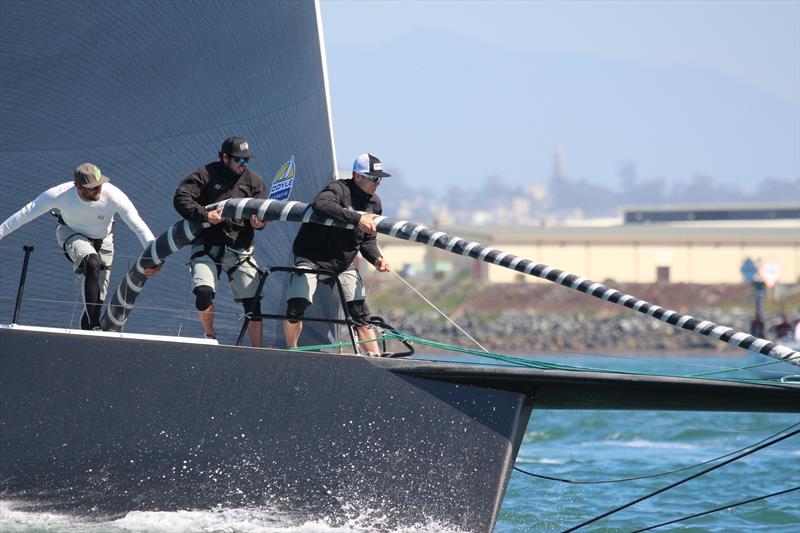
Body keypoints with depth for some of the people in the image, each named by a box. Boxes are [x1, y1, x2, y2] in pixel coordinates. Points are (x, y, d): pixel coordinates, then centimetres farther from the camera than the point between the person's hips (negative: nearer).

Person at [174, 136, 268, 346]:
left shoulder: (254, 180, 8)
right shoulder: (206, 175, -1)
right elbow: (180, 199, -8)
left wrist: (259, 222, -20)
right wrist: (205, 215, -21)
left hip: (240, 249, 3)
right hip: (207, 247, -2)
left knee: (253, 303, -6)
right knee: (204, 292, -22)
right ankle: (209, 335, 4)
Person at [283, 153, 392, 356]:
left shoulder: (374, 203, 5)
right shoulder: (339, 189, -18)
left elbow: (368, 240, 12)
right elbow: (322, 204, -42)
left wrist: (376, 259, -9)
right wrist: (357, 218, -48)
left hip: (344, 264, 6)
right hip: (312, 257, -6)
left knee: (361, 313, -4)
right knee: (296, 306, -18)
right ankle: (291, 352, 2)